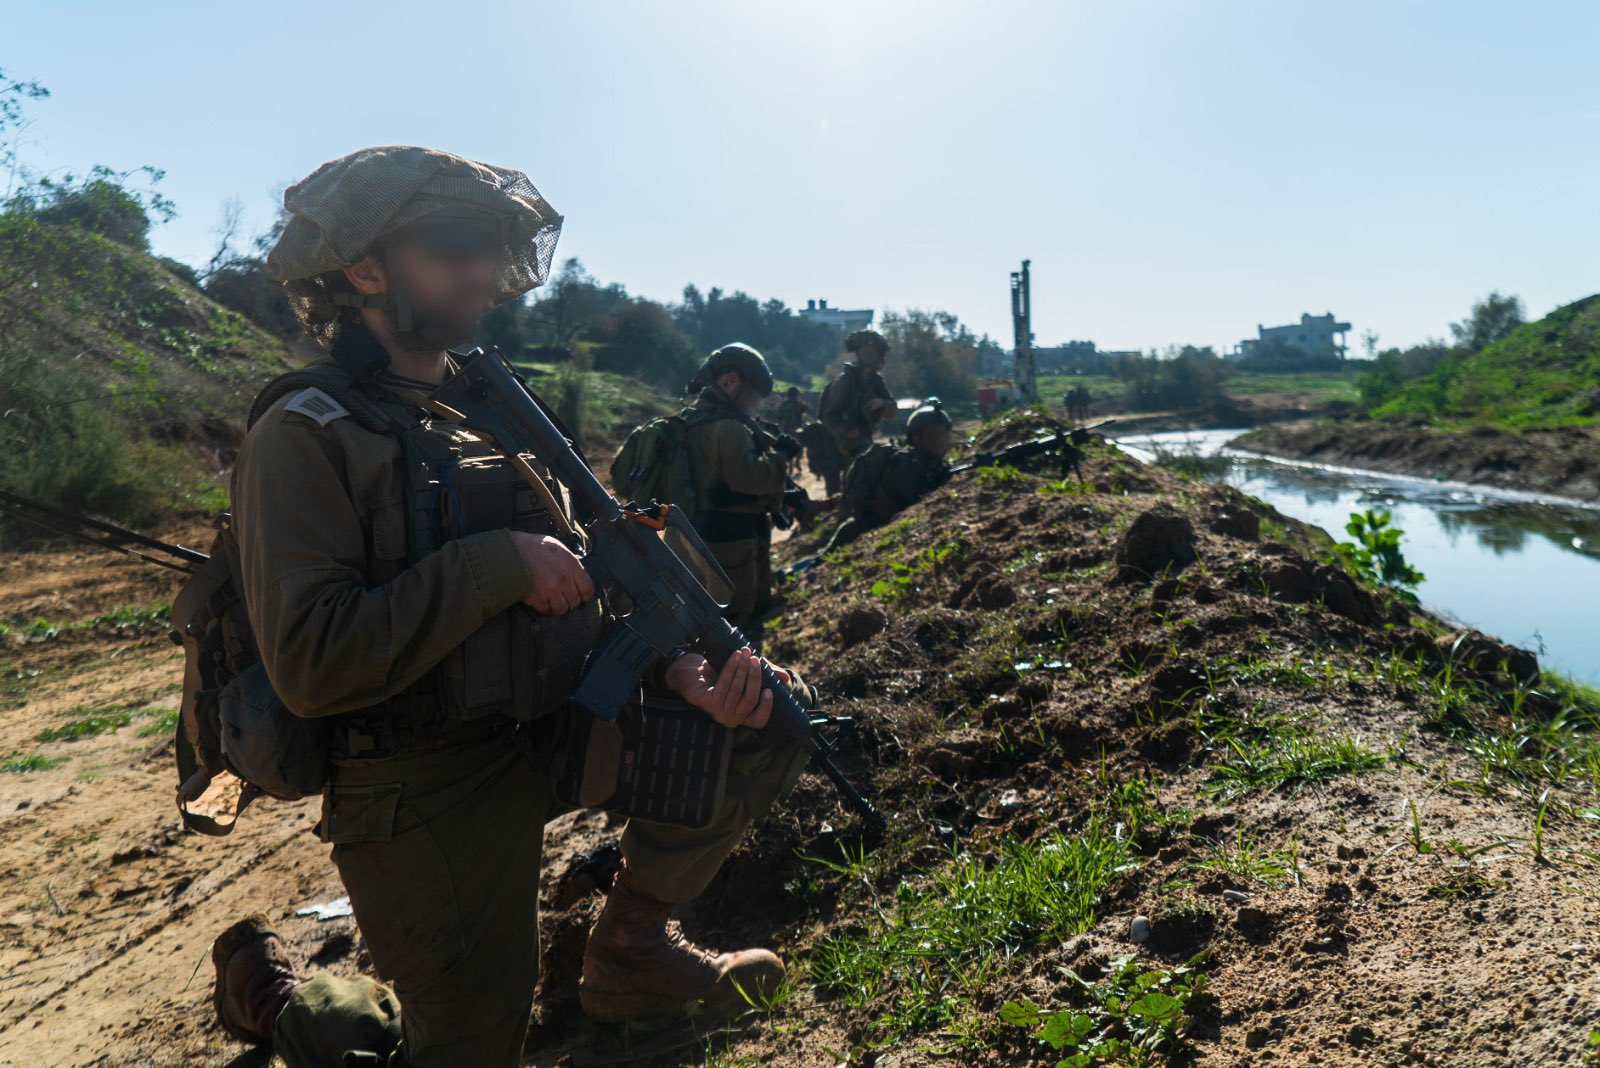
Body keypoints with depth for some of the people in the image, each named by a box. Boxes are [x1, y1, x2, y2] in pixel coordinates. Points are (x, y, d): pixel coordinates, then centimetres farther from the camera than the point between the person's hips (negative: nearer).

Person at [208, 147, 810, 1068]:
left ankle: (634, 943, 14)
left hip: (558, 734, 6)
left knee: (763, 721, -3)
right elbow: (308, 664, -25)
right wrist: (499, 563, -24)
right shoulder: (307, 433, -14)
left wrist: (679, 668, -10)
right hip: (428, 801, -6)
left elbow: (584, 588, 7)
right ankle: (268, 983, 32)